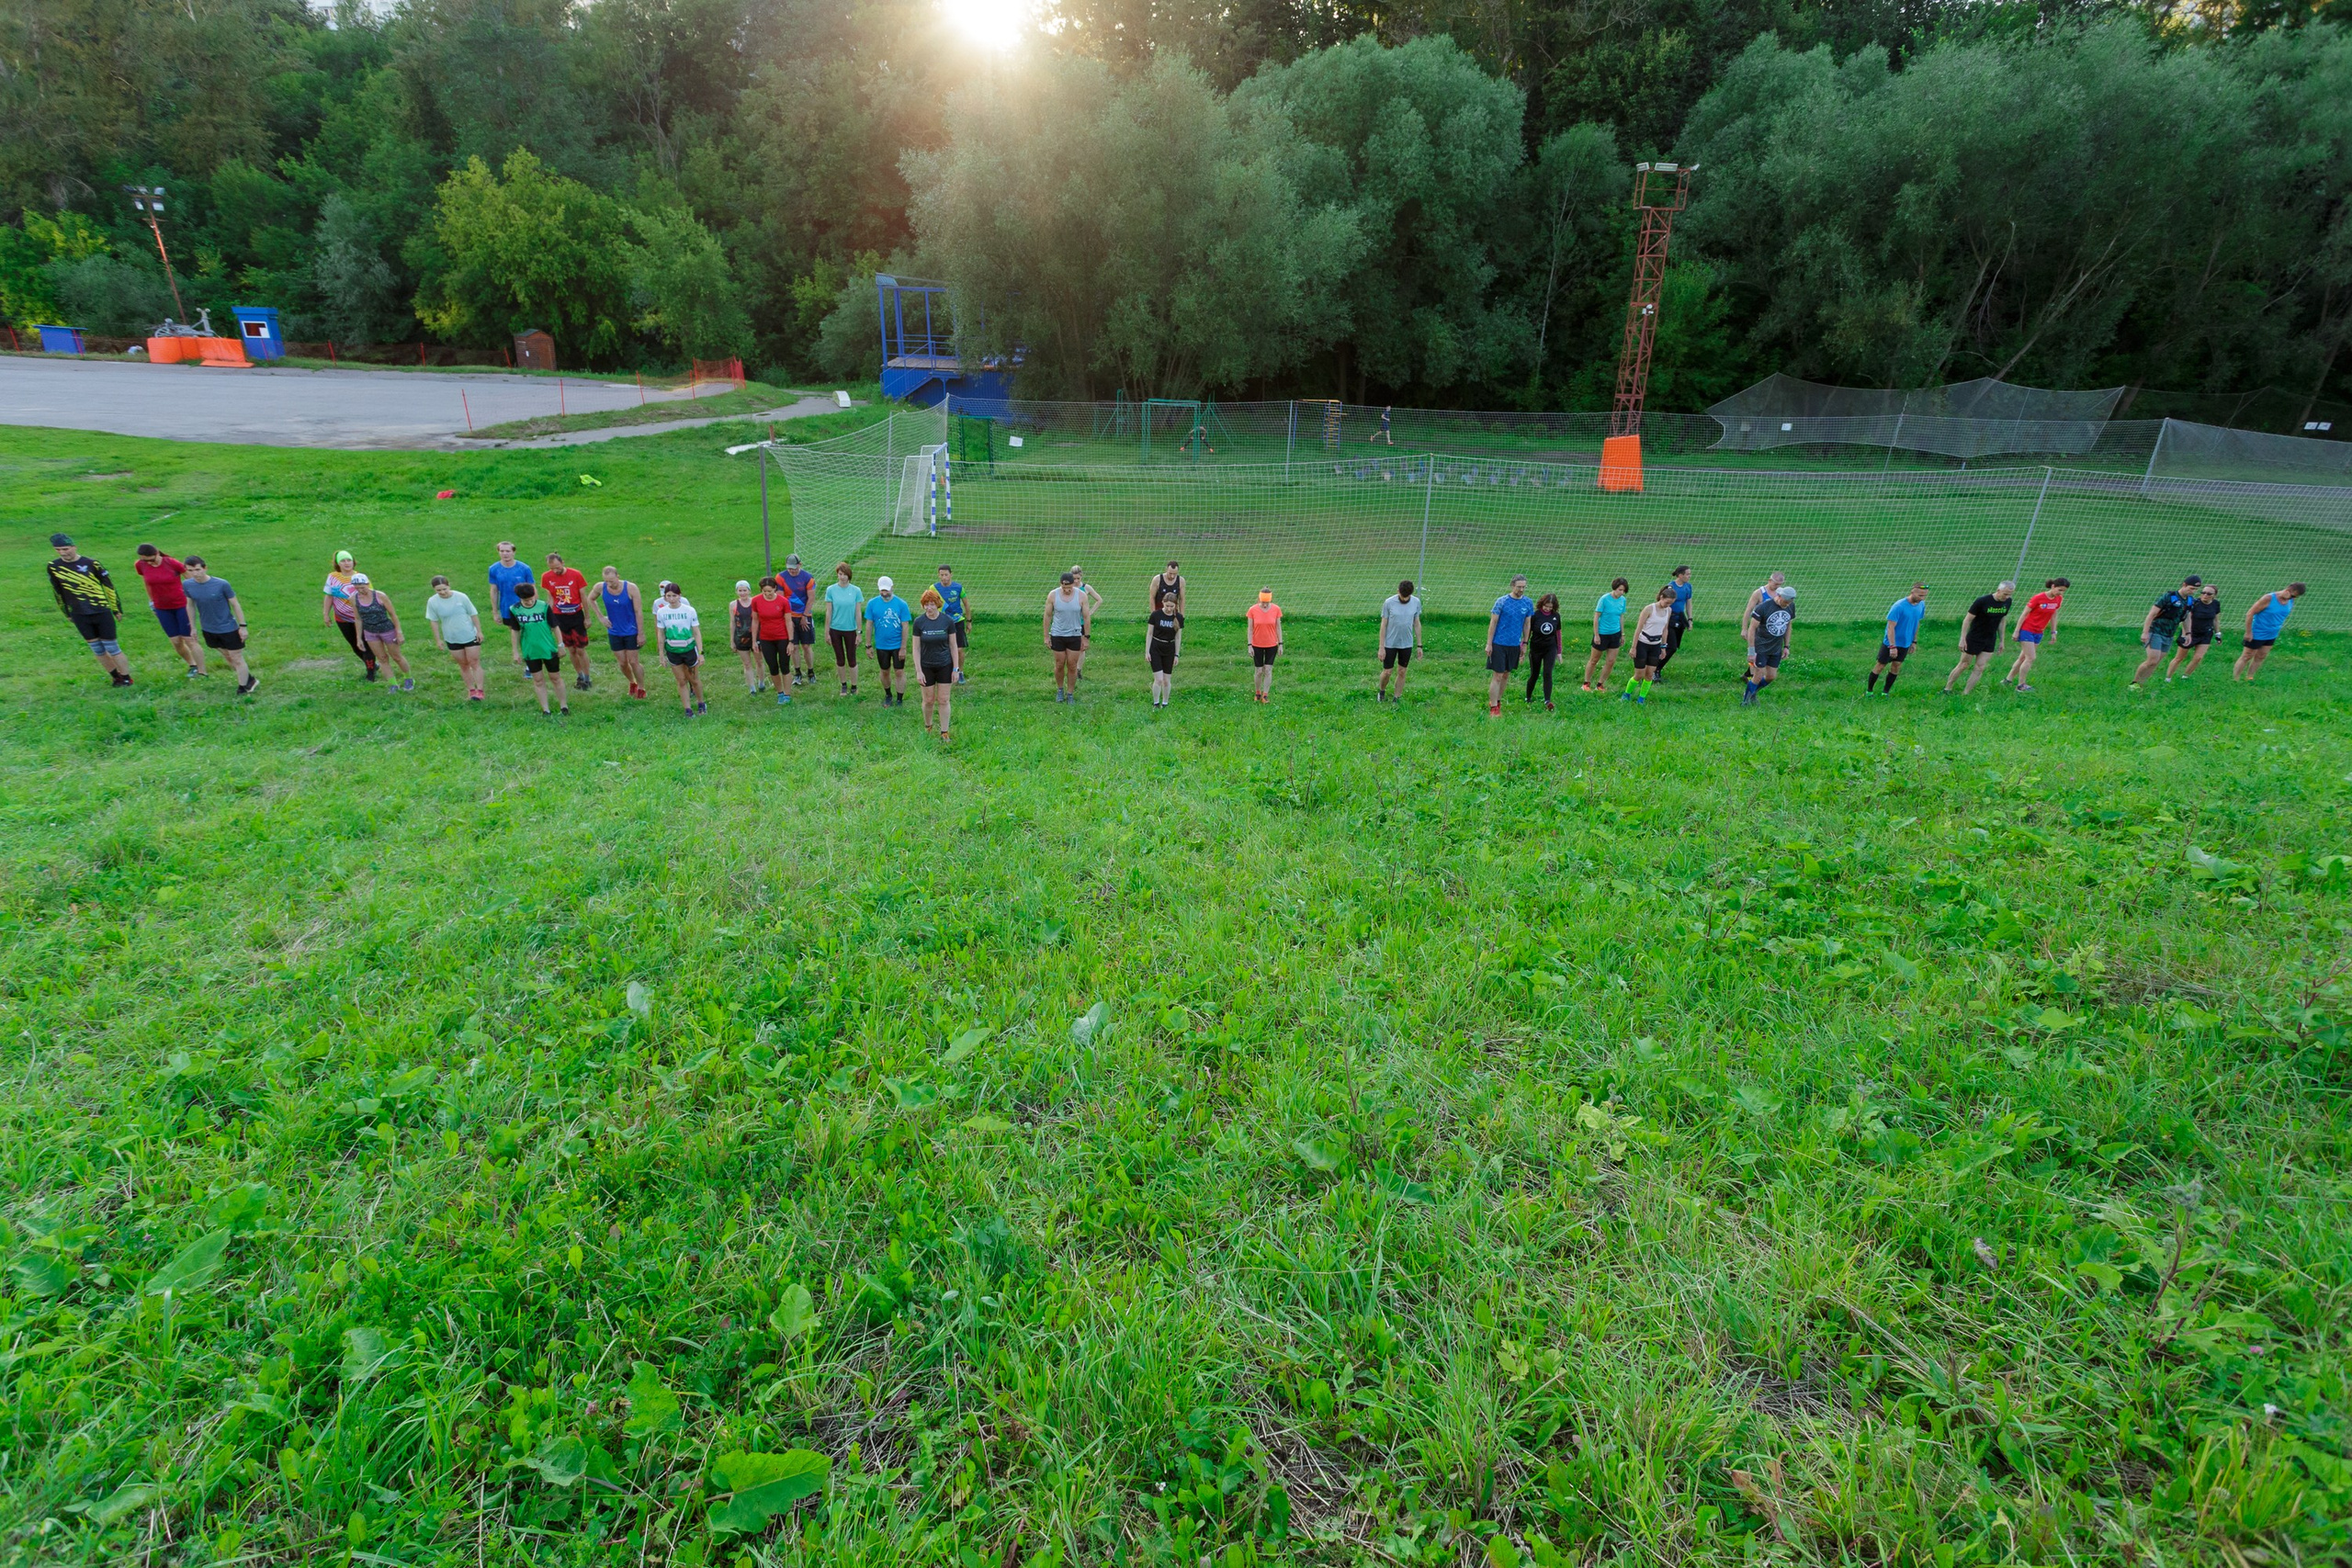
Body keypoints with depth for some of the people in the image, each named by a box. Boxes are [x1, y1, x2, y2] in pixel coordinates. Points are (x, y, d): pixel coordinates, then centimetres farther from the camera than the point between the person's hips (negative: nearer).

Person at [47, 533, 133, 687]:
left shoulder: (90, 563, -7)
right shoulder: (53, 566, 1)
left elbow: (109, 585, 1)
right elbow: (57, 591, 12)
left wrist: (117, 608, 3)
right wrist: (67, 613, 16)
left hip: (102, 612, -3)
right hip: (79, 616, 3)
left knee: (113, 649, -1)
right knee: (98, 651, 8)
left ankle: (126, 679, 8)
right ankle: (116, 677, 20)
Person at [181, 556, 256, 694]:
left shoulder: (221, 584, -20)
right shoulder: (187, 585, -8)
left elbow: (235, 604, -11)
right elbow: (190, 604, 7)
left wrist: (242, 626, -9)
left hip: (228, 629, -5)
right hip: (208, 630, 5)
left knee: (237, 658, 4)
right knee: (227, 657, 18)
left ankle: (243, 689, 16)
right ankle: (250, 679, 34)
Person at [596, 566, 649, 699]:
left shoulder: (630, 588, -20)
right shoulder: (600, 588, -11)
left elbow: (639, 612, -14)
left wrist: (641, 633, -12)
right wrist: (600, 617, 2)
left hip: (631, 632, -3)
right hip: (614, 633, 3)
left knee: (634, 662, 1)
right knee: (622, 663, 11)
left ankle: (641, 688, 19)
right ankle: (632, 683, 37)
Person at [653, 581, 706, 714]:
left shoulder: (689, 610, -12)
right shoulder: (661, 611, -6)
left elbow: (697, 633, -7)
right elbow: (661, 633, 3)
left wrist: (701, 653, -9)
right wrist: (661, 653, 4)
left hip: (689, 649, -1)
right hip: (672, 652, 2)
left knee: (694, 680, 11)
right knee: (681, 681, 7)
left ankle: (701, 703, 32)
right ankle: (688, 710, 14)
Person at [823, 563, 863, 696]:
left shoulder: (855, 591, -7)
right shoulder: (831, 590, -5)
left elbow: (858, 613, -4)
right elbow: (828, 612, -2)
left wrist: (859, 633, -4)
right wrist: (826, 632, -1)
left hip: (850, 630, -1)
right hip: (835, 630, 1)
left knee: (852, 660, 6)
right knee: (840, 660, 12)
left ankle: (854, 687, 20)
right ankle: (844, 685, 29)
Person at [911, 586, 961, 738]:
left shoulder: (948, 621, -8)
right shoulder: (918, 622, -9)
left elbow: (953, 645, -2)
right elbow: (916, 648, -5)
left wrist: (956, 668, -3)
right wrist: (918, 671, -9)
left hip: (945, 666, 0)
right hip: (926, 667, 0)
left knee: (944, 700, 3)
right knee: (928, 700, 9)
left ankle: (944, 732, 13)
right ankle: (927, 727, 32)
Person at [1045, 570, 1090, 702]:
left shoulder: (1081, 595, -9)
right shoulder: (1053, 595, -9)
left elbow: (1086, 617, -3)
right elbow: (1047, 616, 0)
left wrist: (1086, 638, -2)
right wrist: (1046, 636, 0)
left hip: (1075, 636, 0)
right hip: (1057, 635, 0)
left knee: (1072, 666, 5)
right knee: (1059, 665, 9)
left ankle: (1070, 694, 18)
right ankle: (1060, 690, 32)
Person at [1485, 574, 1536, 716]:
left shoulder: (1528, 603, 3)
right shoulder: (1501, 601, -8)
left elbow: (1527, 624, 13)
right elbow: (1493, 623, -5)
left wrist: (1525, 643, 12)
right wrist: (1489, 644, -7)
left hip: (1514, 645, 4)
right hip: (1499, 644, -4)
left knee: (1506, 675, 13)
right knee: (1497, 676, -6)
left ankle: (1497, 701, 26)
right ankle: (1493, 707, -4)